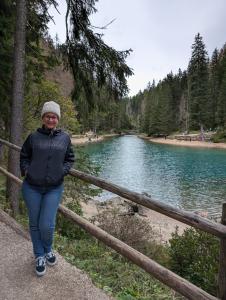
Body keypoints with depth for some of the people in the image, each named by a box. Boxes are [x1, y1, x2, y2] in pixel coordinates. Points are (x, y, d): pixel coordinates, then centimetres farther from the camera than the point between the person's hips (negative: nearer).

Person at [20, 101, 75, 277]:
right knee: (35, 224, 12)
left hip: (54, 188, 0)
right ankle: (39, 256, 36)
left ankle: (48, 250, 33)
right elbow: (24, 156, 11)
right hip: (32, 187, 1)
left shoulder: (65, 138, 0)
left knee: (47, 225, -1)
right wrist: (26, 170, -5)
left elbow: (70, 159, 10)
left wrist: (62, 171, -5)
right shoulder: (33, 137, -2)